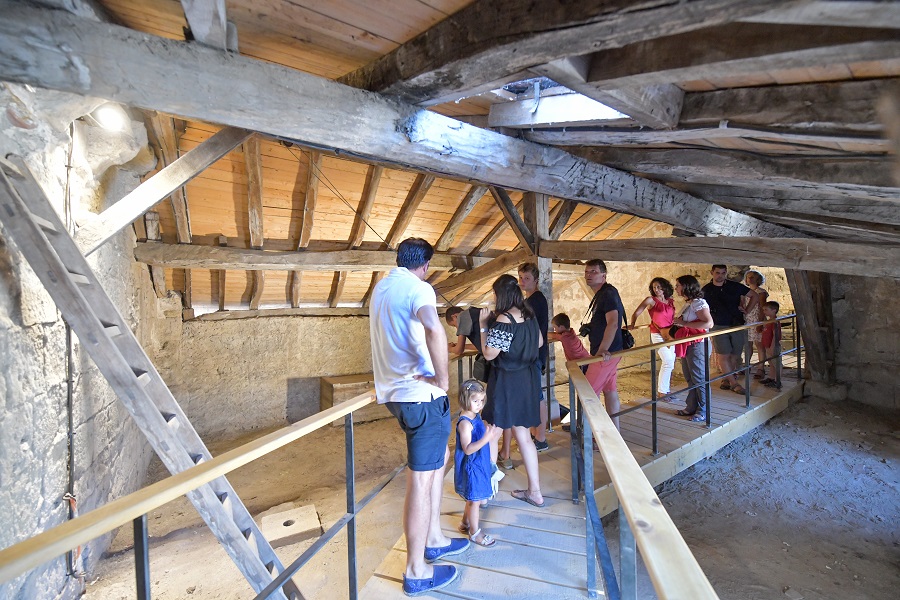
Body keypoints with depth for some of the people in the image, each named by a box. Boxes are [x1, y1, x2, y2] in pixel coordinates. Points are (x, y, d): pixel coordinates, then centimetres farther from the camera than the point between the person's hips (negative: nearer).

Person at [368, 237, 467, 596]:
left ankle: (433, 539, 35)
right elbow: (434, 330, -36)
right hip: (421, 394, -9)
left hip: (393, 391, 9)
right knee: (422, 478, 3)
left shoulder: (380, 288, 14)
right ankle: (416, 572, 19)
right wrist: (443, 379, -22)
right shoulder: (418, 288, -14)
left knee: (440, 456, 23)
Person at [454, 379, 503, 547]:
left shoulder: (476, 416, 2)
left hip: (480, 464, 9)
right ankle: (475, 532, 24)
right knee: (475, 500, 6)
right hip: (471, 467, -9)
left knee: (473, 498, 23)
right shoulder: (465, 423, -27)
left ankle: (465, 523, 42)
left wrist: (492, 436, 0)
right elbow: (467, 449, -30)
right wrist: (486, 438, -39)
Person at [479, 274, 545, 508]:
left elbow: (489, 354, -18)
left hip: (507, 382, -8)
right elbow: (539, 342, 16)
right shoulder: (529, 315, 4)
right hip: (528, 379, 8)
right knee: (523, 435, 16)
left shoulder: (503, 320, -20)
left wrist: (483, 326, -10)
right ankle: (534, 491, 23)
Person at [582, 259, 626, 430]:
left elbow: (613, 323, -28)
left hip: (606, 353, -10)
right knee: (609, 390, 15)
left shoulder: (608, 294, -16)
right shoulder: (601, 294, 15)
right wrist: (588, 328, 11)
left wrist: (603, 350, -34)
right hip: (609, 352, 10)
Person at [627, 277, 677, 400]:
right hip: (658, 335, -6)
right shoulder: (651, 300, -6)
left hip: (670, 334, 6)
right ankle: (662, 392, -1)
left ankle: (666, 387, 24)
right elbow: (636, 313, -10)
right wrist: (632, 325, -24)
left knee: (670, 362, 9)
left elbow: (672, 318, 16)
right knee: (668, 361, -11)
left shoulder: (671, 301, 9)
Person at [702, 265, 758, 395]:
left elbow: (754, 296, 13)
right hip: (719, 327, -1)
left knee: (735, 355, 4)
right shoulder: (706, 290, 0)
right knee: (724, 356, -5)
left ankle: (727, 379, 19)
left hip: (737, 325, 2)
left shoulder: (735, 286, 2)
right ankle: (734, 383, 4)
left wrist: (747, 310, 6)